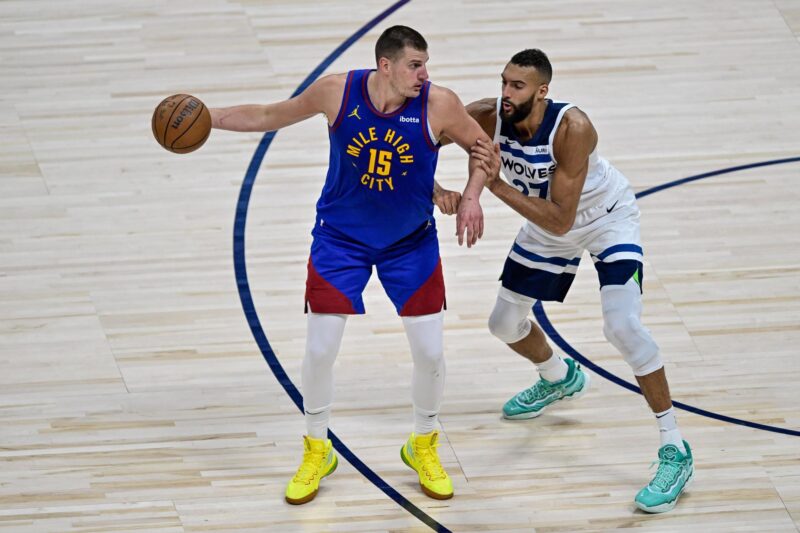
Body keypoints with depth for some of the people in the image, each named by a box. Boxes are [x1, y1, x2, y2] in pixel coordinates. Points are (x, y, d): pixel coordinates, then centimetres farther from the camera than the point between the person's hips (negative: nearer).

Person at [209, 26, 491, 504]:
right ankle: (317, 452, 21)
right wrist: (208, 117, -8)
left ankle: (423, 447, 27)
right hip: (341, 237, 0)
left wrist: (471, 197, -17)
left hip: (412, 241, 0)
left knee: (430, 350, 1)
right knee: (320, 349, -1)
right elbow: (271, 116, -2)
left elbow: (482, 146, -3)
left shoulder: (438, 104, -21)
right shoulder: (338, 92, -18)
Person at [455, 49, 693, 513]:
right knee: (505, 323, 15)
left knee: (623, 325, -24)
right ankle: (560, 379, 50)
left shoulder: (572, 127, -39)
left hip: (607, 218, -6)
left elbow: (559, 220, -39)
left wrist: (497, 185, -44)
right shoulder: (489, 116, -25)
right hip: (548, 223, 6)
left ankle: (676, 452, -14)